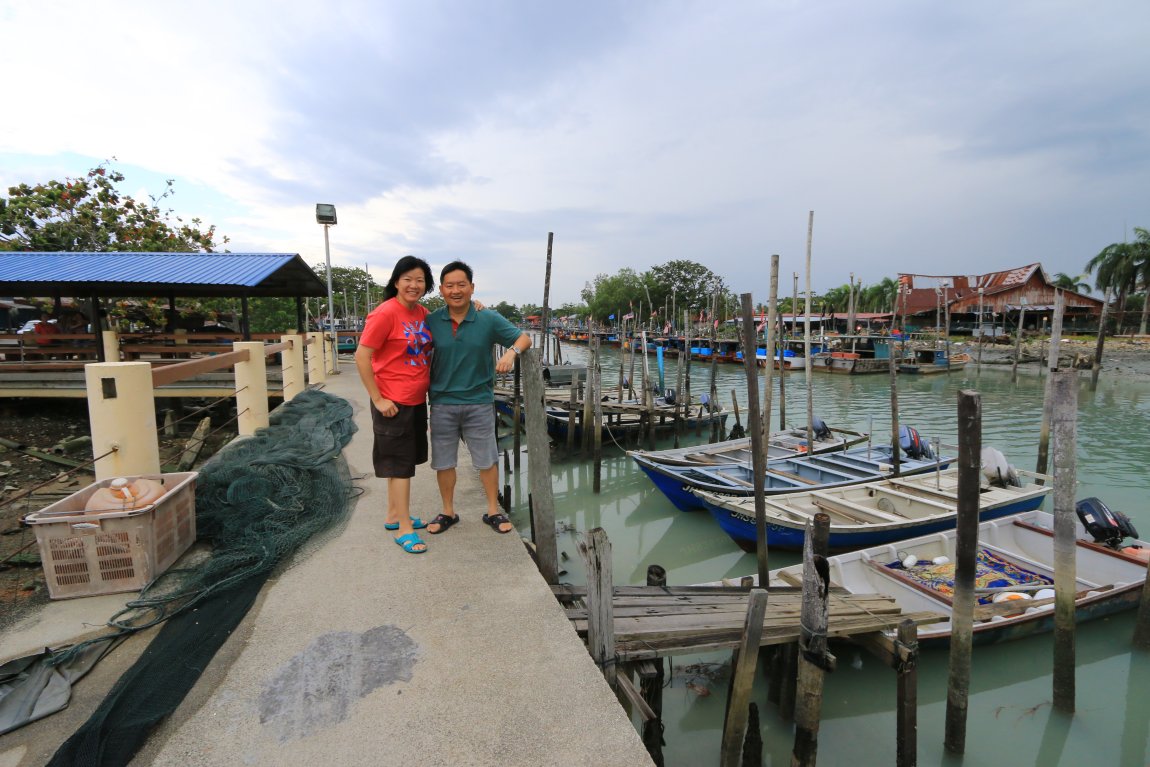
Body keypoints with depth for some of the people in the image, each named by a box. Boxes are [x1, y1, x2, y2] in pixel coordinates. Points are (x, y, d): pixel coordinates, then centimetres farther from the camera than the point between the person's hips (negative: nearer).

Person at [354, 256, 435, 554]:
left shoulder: (422, 313, 6)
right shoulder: (385, 313, -16)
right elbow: (362, 357, -16)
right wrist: (378, 399, -16)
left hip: (417, 401, 8)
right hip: (394, 403, -8)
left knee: (402, 461, 18)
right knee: (400, 464, 1)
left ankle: (394, 515, 34)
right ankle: (404, 529, 14)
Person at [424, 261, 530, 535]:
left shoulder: (489, 319, -6)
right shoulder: (431, 321, -3)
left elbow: (524, 337, -1)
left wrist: (511, 352, -23)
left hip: (479, 402, -1)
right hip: (442, 403, 1)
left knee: (486, 460, 10)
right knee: (443, 462, 12)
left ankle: (493, 511, 28)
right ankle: (448, 512, 32)